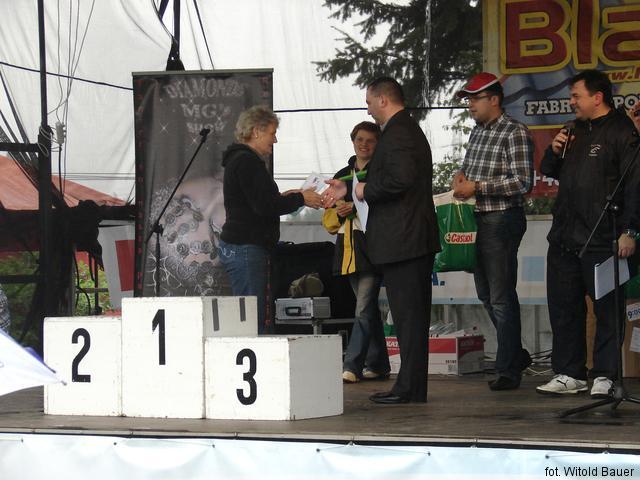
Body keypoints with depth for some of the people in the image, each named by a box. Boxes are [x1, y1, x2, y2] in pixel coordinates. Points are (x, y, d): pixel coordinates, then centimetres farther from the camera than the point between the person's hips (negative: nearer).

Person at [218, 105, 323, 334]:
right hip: (246, 248, -11)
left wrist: (282, 198, 16)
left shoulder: (239, 159, 21)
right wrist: (300, 199, -8)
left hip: (236, 245, 11)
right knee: (253, 320, -12)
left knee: (255, 317, 8)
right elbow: (264, 207, -19)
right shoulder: (247, 161, -12)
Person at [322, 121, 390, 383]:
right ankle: (377, 365, 17)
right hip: (349, 250, 6)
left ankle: (351, 366, -18)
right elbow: (328, 220, 20)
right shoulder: (342, 176, 20)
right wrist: (339, 212, -3)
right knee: (368, 309, 11)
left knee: (364, 308, -13)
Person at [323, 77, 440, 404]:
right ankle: (412, 386, 16)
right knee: (413, 313, 12)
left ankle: (409, 388, -7)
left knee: (407, 314, -8)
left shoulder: (396, 134, -15)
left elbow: (401, 178, -28)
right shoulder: (409, 130, 20)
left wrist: (367, 190, -13)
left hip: (401, 239, -11)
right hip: (416, 240, 11)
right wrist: (348, 190, 25)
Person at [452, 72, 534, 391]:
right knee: (486, 295, 16)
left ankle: (508, 370, 0)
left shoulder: (515, 133, -12)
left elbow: (522, 182, -19)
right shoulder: (477, 132, 14)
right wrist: (461, 175, 4)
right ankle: (516, 355, 30)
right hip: (478, 219, 9)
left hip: (502, 220, -9)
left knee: (501, 298, -6)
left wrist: (476, 187, -19)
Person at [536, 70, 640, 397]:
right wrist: (554, 151, 6)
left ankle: (605, 376, 2)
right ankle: (569, 374, 17)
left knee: (607, 309, -2)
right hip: (564, 237, 8)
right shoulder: (575, 131, 18)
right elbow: (549, 171, 29)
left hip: (601, 240, -8)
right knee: (563, 307, 10)